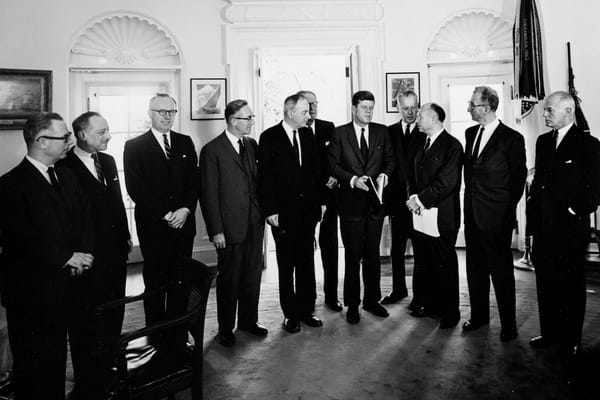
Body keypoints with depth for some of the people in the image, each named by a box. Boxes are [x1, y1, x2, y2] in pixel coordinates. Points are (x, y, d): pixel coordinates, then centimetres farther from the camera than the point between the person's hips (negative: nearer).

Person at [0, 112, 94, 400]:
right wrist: (67, 258, -15)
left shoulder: (66, 177, 11)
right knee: (32, 363, 10)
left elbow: (84, 218, 8)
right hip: (30, 291, -6)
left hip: (63, 286, 6)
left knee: (57, 357, 16)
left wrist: (84, 254, -8)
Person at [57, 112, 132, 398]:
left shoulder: (108, 161, 9)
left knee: (113, 319, 19)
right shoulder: (64, 168, -14)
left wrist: (126, 235, 13)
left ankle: (108, 371, 38)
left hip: (115, 254, 7)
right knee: (86, 323, 9)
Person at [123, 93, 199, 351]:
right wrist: (165, 215, -11)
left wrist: (186, 209, -9)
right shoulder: (134, 146, 2)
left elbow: (194, 180, 6)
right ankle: (157, 339, 20)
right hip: (153, 226, -2)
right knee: (155, 284, 7)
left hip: (183, 224, 3)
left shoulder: (186, 143, 12)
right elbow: (135, 189, -5)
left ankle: (179, 337, 17)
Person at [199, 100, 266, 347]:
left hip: (255, 223, 6)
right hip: (230, 226, -6)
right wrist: (216, 231, -13)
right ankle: (225, 329, 25)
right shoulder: (212, 150, -9)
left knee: (253, 274, 15)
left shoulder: (252, 145, 9)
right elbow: (208, 194, -10)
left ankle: (248, 320, 33)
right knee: (229, 278, 7)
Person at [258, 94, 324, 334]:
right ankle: (290, 314, 20)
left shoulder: (307, 136, 9)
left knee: (306, 262, 11)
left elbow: (315, 171, 12)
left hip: (308, 211, 5)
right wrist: (270, 210, -12)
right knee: (286, 266, 7)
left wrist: (319, 201, 7)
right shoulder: (269, 138, -6)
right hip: (283, 213, -4)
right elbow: (265, 177, -9)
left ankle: (306, 309, 24)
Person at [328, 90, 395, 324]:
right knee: (353, 255, 5)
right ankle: (352, 304, 18)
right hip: (351, 202, -3)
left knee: (373, 253, 12)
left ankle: (372, 299, 27)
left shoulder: (381, 132, 9)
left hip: (375, 201, 3)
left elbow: (390, 160, 11)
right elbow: (333, 164, -3)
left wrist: (384, 175, -9)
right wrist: (352, 179, -16)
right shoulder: (339, 133, 0)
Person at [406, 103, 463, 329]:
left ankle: (450, 311, 18)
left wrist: (420, 199, -16)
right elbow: (411, 174, 14)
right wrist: (414, 197, -4)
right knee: (424, 262, 14)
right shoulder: (421, 144, 14)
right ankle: (430, 302, 30)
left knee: (444, 264, 4)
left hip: (442, 216, -7)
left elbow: (446, 182, -18)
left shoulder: (452, 146, -10)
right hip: (421, 212, 7)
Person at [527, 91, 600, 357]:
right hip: (543, 226, 6)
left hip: (570, 228, -5)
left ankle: (570, 340, 22)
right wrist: (533, 214, 9)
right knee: (545, 283, 13)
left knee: (571, 285, 8)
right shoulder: (543, 141, 11)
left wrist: (576, 212, -12)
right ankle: (549, 333, 28)